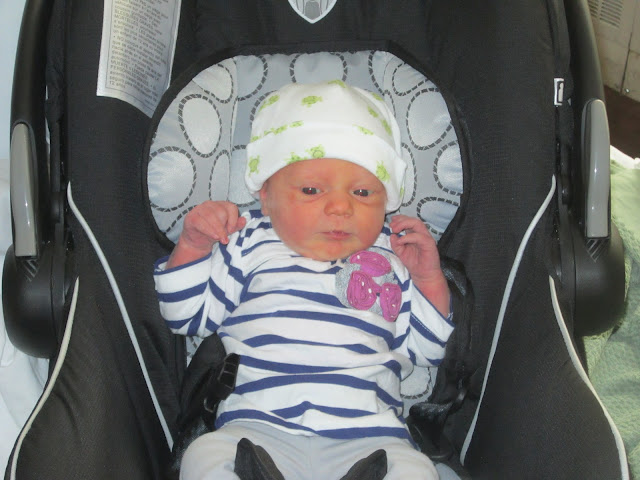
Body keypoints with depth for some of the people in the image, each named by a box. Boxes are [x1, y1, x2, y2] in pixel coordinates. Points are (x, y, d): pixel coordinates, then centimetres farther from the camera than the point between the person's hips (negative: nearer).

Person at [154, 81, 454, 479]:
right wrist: (192, 246, 0)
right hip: (258, 427, -1)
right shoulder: (248, 243, 11)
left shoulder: (393, 257, 14)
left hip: (367, 437, 1)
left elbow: (426, 348, 15)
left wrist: (430, 279, 2)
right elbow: (188, 315, 13)